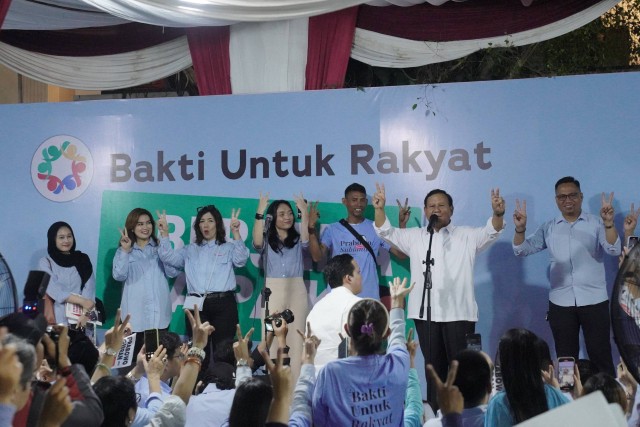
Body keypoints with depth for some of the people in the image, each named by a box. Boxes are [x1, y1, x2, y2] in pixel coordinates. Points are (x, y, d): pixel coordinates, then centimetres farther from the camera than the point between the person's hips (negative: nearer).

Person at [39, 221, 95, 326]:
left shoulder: (83, 260, 9)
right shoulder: (45, 262, 5)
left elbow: (89, 289, -1)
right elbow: (54, 290, -8)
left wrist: (85, 314, -17)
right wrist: (82, 301, -19)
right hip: (57, 318, -1)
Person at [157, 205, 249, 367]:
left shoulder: (229, 248, 12)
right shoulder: (190, 250, 20)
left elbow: (241, 259, -7)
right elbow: (169, 258, 7)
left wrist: (236, 233, -19)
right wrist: (164, 233, -5)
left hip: (223, 304, -2)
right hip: (197, 305, 2)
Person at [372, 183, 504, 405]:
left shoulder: (467, 236, 7)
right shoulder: (414, 237, 13)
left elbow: (491, 232, -6)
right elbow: (387, 232, 8)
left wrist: (498, 213, -28)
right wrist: (379, 209, -12)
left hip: (459, 313, -2)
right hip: (425, 313, 2)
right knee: (434, 366, 9)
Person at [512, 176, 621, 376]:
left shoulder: (596, 224, 1)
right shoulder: (548, 228, 8)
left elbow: (614, 250, -11)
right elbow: (522, 250, 3)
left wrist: (609, 224, -29)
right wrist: (520, 229, -18)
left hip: (594, 300, -2)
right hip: (560, 302, 2)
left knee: (600, 354, 0)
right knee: (566, 357, 9)